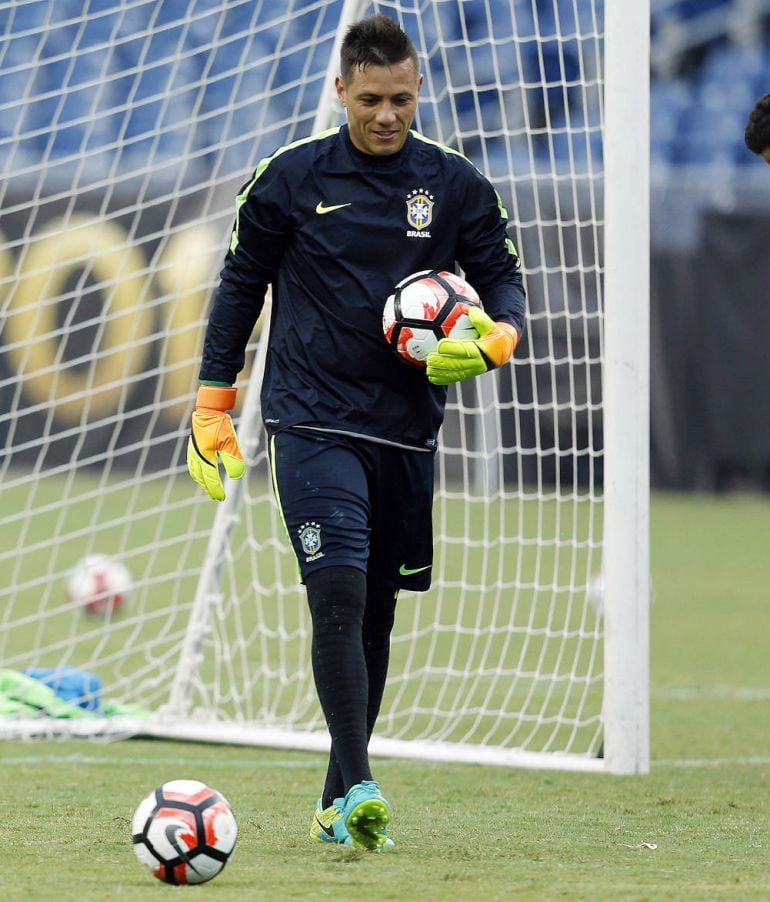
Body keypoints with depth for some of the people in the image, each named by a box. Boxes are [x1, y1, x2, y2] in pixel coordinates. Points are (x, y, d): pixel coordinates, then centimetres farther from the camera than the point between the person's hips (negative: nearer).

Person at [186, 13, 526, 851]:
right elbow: (240, 286, 8)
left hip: (406, 429, 3)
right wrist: (212, 406, 7)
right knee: (339, 595, -17)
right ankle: (358, 788, -24)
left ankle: (337, 801, 18)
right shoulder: (291, 177, -1)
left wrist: (495, 338, -10)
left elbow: (502, 278, 13)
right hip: (313, 425, -3)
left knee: (376, 612, 8)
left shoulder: (454, 184, 4)